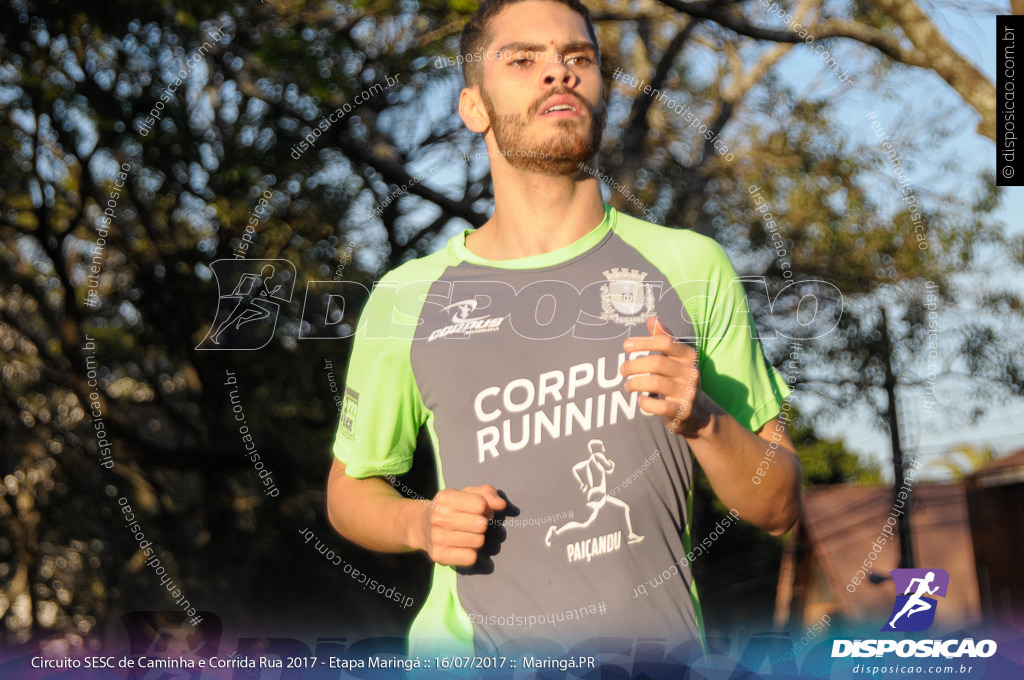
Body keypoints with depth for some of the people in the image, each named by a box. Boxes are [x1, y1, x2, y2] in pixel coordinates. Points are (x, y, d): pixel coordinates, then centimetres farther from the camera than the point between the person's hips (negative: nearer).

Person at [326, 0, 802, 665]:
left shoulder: (692, 268, 0)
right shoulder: (406, 301, -1)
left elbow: (779, 507, 3)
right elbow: (350, 486, 12)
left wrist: (703, 418, -16)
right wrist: (420, 524, -8)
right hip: (469, 648, 0)